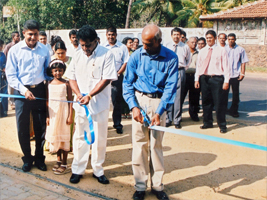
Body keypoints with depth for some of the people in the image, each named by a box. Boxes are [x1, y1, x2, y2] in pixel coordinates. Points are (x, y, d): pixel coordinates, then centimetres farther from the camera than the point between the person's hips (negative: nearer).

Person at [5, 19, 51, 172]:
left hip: (39, 90, 1)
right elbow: (10, 75, -4)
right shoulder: (15, 50, -3)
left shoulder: (44, 49, 2)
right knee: (22, 128, 8)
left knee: (41, 127, 9)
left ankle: (39, 158, 27)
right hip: (22, 92, -1)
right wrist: (24, 90, -16)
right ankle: (27, 158, 27)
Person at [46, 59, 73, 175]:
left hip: (63, 112, -4)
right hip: (53, 113, 4)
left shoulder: (66, 83, -5)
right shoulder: (49, 84, 4)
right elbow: (47, 101, 6)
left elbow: (70, 100, -6)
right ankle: (59, 160, 27)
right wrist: (47, 116, 2)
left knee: (64, 137, 1)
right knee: (54, 137, 10)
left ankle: (64, 164, 9)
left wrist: (70, 116, -10)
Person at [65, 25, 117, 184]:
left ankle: (98, 170, 23)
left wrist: (89, 96, -18)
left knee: (99, 138, 7)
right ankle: (78, 170, 23)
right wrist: (78, 94, -7)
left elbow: (106, 79, -13)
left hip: (100, 104, -3)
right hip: (81, 104, 3)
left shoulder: (106, 55, -8)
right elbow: (72, 77, 10)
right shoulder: (78, 55, 7)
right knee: (80, 136, 10)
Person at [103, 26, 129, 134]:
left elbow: (125, 62, 2)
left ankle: (117, 124, 10)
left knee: (117, 101, 1)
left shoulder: (122, 47, 5)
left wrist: (118, 73, -8)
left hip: (117, 77, -1)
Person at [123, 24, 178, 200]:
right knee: (139, 144, 3)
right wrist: (133, 107, -12)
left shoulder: (171, 58, -6)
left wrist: (159, 112, -19)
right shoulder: (137, 56, -3)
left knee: (156, 144, 6)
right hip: (139, 100, 1)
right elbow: (127, 83, 1)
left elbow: (170, 86, -10)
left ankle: (157, 185, 20)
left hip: (159, 102, -1)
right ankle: (140, 186, 16)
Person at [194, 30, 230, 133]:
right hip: (204, 78, 4)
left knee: (219, 103, -1)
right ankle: (207, 122, 24)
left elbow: (226, 66, -2)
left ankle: (222, 125, 11)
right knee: (206, 102, 10)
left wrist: (226, 81, -8)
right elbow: (198, 66, 13)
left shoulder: (221, 50, 1)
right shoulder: (202, 51, 12)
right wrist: (197, 79, 5)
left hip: (217, 79, -4)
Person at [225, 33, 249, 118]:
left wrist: (242, 73, -3)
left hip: (235, 75, -1)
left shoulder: (240, 49, 3)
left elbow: (243, 62, 4)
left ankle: (234, 110, 16)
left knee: (235, 94, 5)